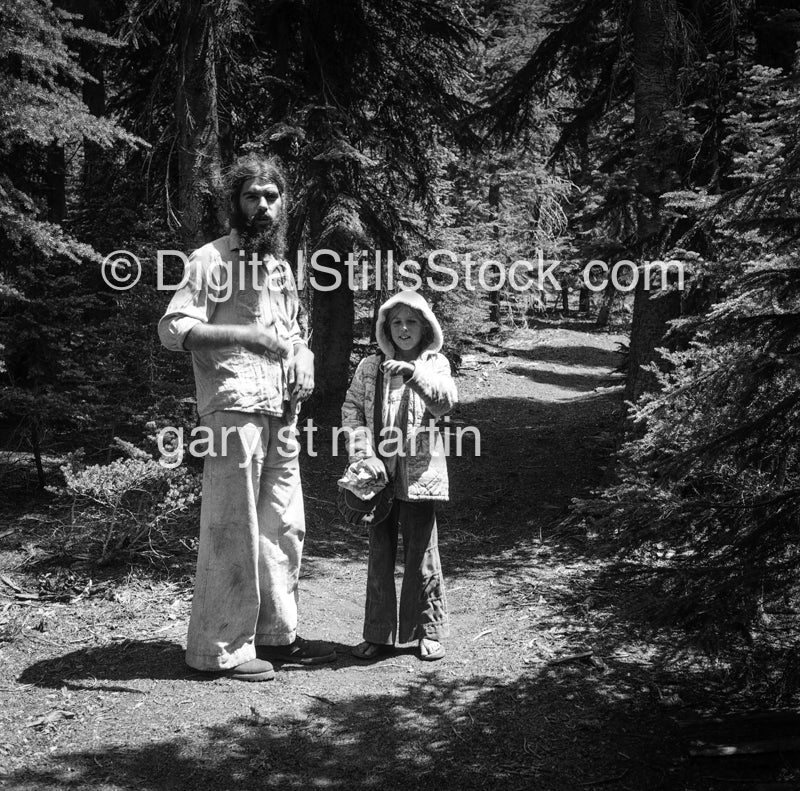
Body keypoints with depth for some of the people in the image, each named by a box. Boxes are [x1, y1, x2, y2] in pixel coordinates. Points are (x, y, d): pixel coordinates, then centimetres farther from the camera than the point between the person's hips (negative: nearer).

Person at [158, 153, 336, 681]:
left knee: (284, 527, 13)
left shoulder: (279, 263, 19)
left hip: (281, 412, 8)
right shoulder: (212, 260, -4)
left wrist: (303, 360, 8)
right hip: (234, 409, -8)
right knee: (233, 531, -4)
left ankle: (277, 632, 26)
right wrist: (243, 333, -23)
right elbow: (173, 329, -14)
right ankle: (219, 648, 7)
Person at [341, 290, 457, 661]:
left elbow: (444, 402, -14)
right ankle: (378, 633, 19)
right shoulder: (369, 367, 7)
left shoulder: (435, 364, 3)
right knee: (380, 553, 10)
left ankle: (429, 630, 18)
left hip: (419, 473, -2)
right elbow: (351, 412, 2)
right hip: (380, 474, 2)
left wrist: (413, 373, -29)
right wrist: (366, 456, -10)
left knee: (421, 552, 4)